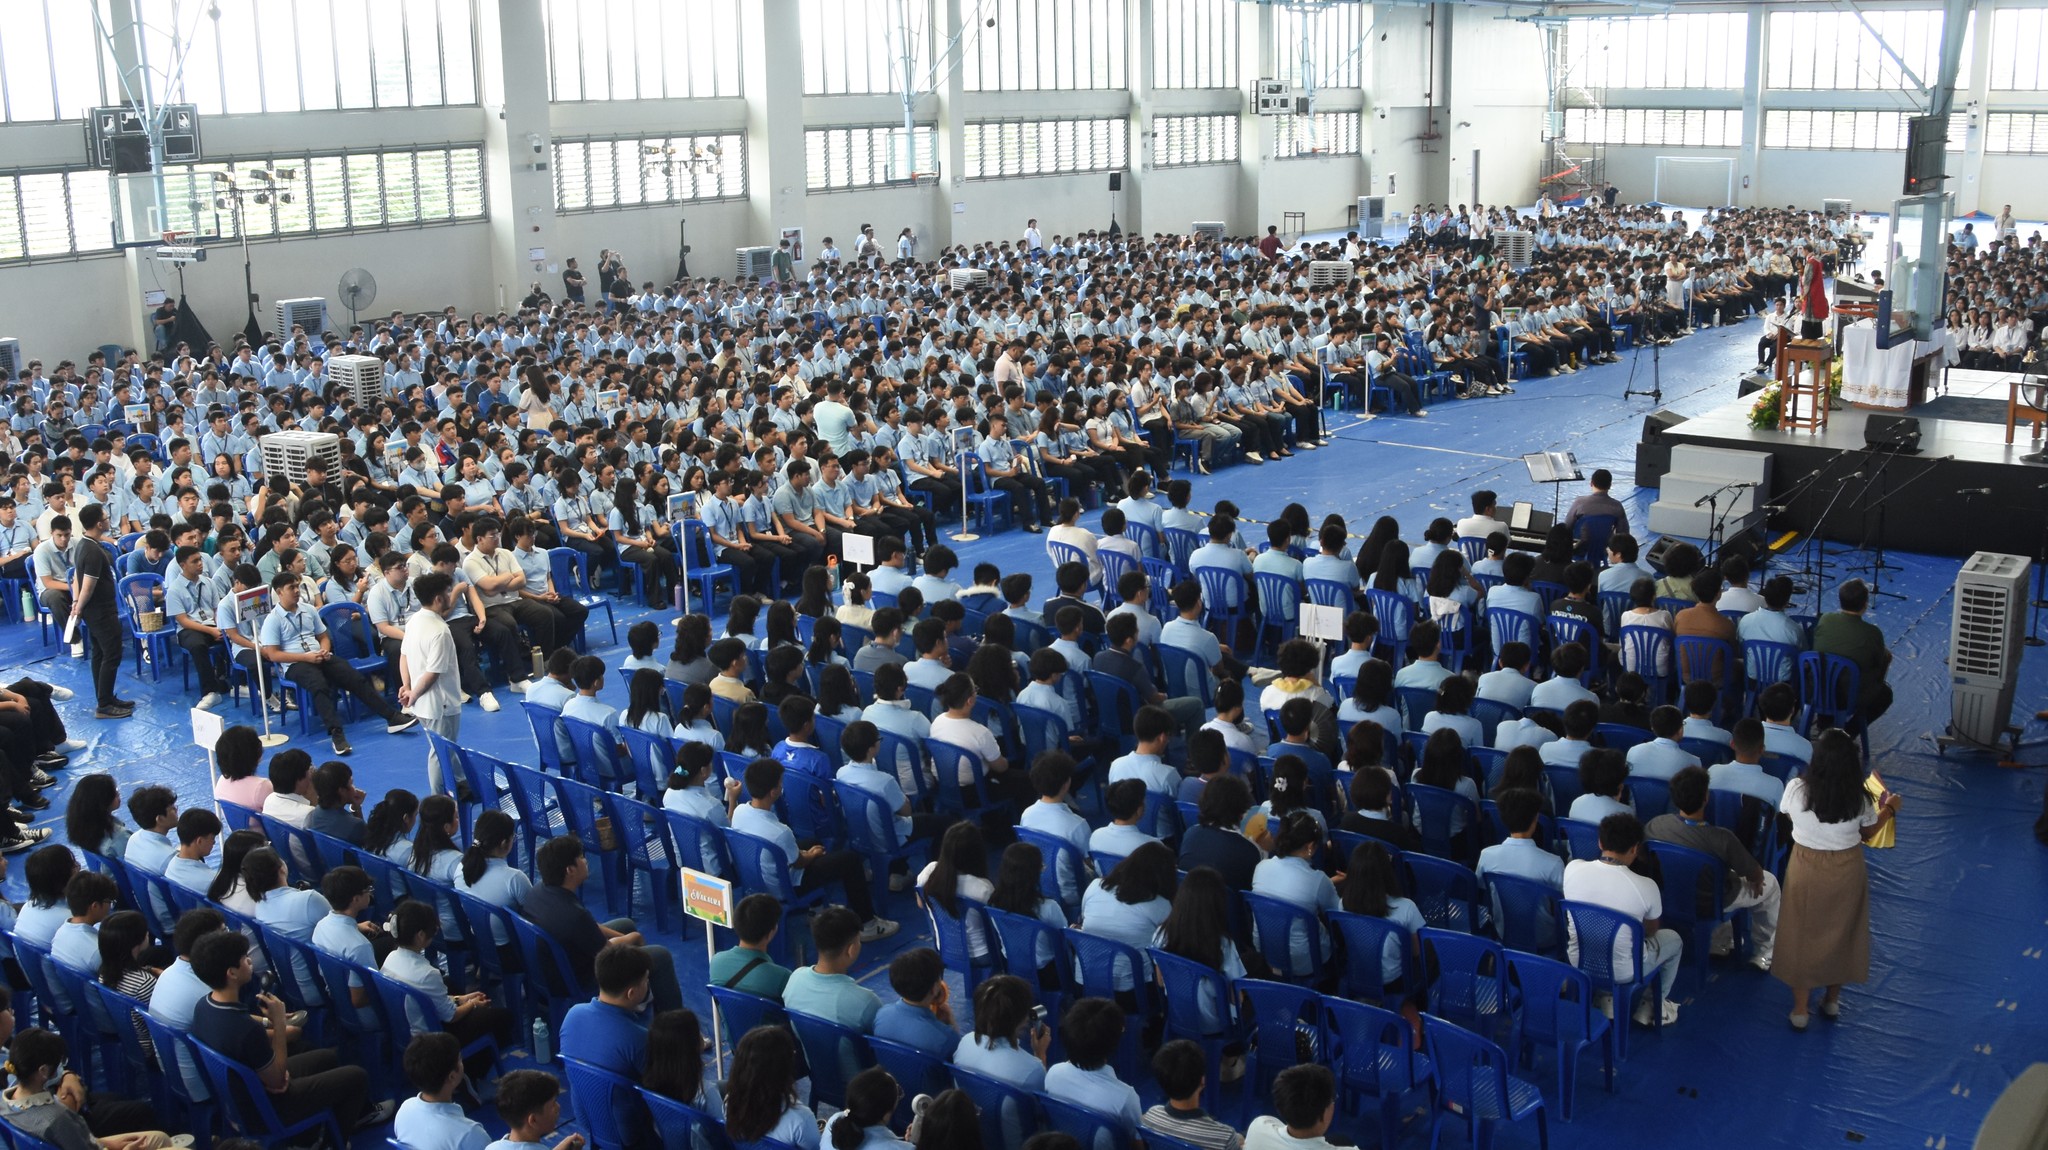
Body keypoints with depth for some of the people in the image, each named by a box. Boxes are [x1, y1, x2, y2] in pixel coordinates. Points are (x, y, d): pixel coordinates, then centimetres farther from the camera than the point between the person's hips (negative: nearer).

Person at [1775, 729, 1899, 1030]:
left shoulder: (1796, 790, -21)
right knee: (1840, 934, 21)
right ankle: (1832, 1001, 38)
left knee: (1803, 935, 15)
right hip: (1846, 872, 1)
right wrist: (1889, 808, 17)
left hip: (1806, 871, -1)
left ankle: (1800, 1009, 25)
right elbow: (1868, 834, 0)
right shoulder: (1859, 798, -19)